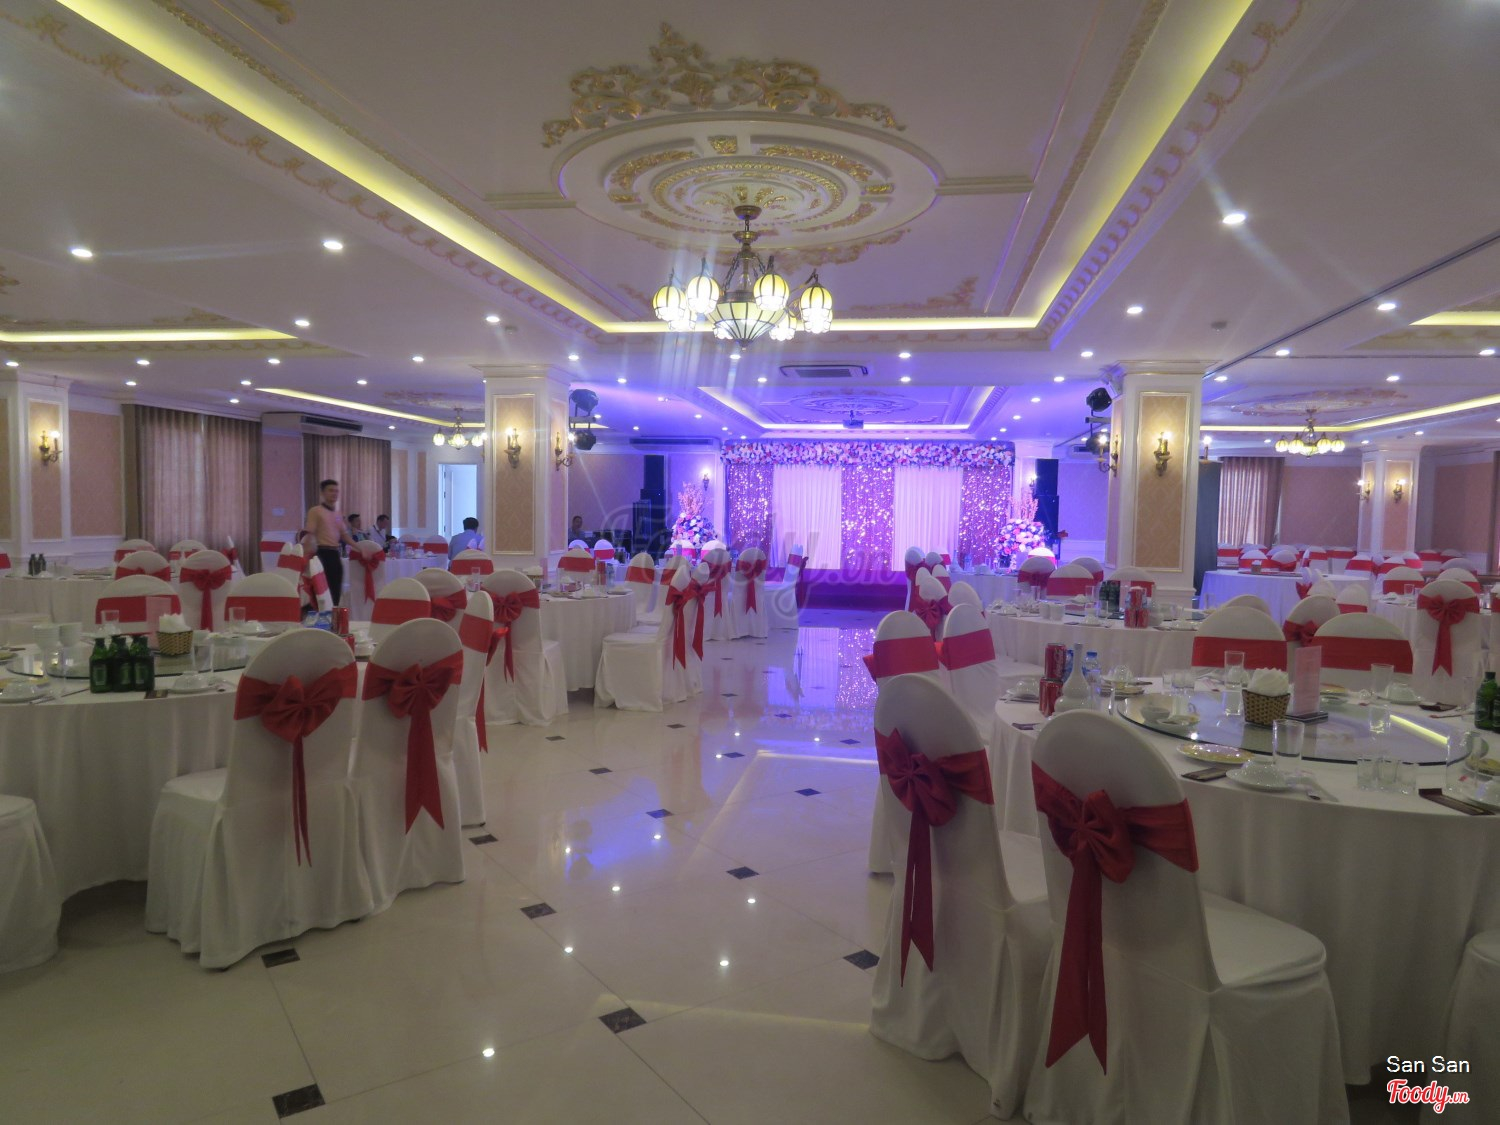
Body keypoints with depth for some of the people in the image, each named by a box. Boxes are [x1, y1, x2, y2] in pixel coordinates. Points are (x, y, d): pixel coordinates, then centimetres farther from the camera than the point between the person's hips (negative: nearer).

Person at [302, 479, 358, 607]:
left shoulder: (338, 514, 16)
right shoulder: (315, 511, -4)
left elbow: (344, 535, 18)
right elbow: (308, 535, -9)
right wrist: (306, 556, -17)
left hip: (335, 554, 7)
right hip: (323, 553, -7)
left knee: (336, 590, 8)